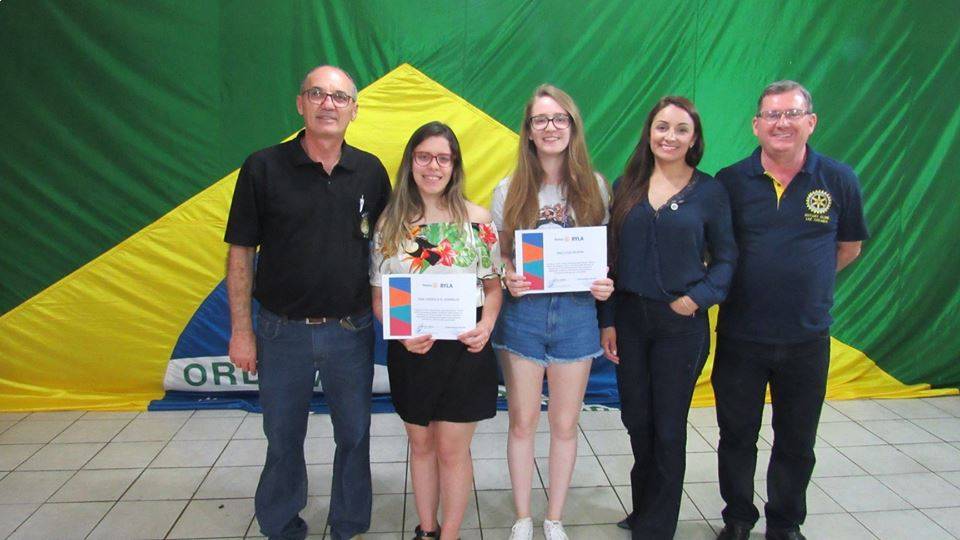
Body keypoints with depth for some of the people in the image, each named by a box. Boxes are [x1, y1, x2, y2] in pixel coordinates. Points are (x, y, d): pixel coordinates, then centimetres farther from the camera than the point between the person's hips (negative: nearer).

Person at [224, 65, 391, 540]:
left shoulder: (371, 172, 1)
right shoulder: (263, 168, -6)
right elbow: (240, 252, -3)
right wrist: (241, 331, -6)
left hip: (352, 330, 2)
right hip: (283, 331, -1)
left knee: (354, 436, 13)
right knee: (283, 441, 13)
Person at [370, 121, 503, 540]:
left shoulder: (477, 219, -2)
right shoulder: (391, 222, 1)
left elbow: (493, 284, 3)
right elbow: (378, 294, 3)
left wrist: (486, 324, -14)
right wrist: (401, 332, -14)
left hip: (463, 349, -2)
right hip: (410, 350, 2)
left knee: (452, 450, 6)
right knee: (420, 444, 17)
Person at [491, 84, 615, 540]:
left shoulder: (594, 187, 2)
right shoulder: (509, 191, 1)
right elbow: (497, 254, 6)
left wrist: (605, 283, -10)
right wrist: (508, 277, -15)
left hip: (575, 311, 1)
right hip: (522, 312, 0)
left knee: (565, 424, 10)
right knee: (522, 421, 8)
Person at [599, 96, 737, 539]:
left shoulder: (709, 191, -4)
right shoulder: (626, 187, 3)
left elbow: (725, 258, 1)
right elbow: (610, 257, 4)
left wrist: (699, 297, -15)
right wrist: (607, 320, 2)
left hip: (681, 324, -3)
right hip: (628, 319, 3)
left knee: (668, 427, 8)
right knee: (636, 419, 15)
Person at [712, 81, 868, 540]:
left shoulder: (839, 180, -3)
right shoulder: (730, 182, -5)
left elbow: (848, 248, 10)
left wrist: (803, 280, 4)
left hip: (807, 339, 1)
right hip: (740, 335, 0)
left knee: (796, 442, 15)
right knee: (737, 437, 13)